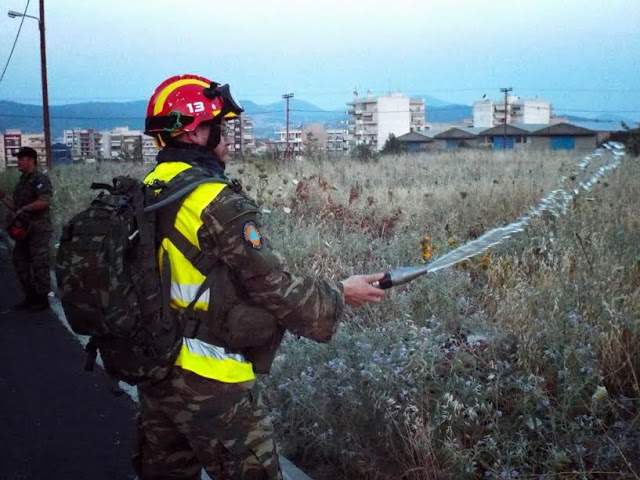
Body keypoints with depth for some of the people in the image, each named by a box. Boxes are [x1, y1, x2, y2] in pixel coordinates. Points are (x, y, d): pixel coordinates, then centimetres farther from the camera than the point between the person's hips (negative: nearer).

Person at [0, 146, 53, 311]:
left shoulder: (40, 179, -12)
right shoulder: (22, 181, 17)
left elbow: (45, 201, -27)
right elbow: (15, 206, 21)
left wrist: (24, 209, -20)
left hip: (38, 229, -10)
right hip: (24, 229, 10)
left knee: (39, 265, -3)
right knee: (20, 263, 14)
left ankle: (42, 299, 6)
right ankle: (31, 297, 24)